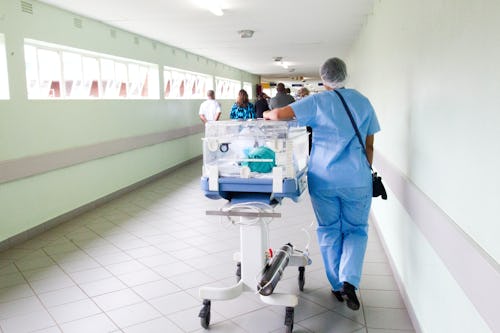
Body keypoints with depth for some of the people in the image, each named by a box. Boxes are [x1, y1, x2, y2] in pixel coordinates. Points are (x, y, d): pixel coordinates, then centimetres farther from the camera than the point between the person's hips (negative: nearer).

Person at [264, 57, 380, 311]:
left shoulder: (317, 102, -4)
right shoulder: (363, 102, 5)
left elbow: (279, 114, -15)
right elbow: (369, 145, 9)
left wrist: (267, 114, 7)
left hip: (323, 178, -1)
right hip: (357, 179, 1)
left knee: (329, 231, 13)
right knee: (356, 230, 14)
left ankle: (337, 286, 22)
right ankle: (349, 281, -4)